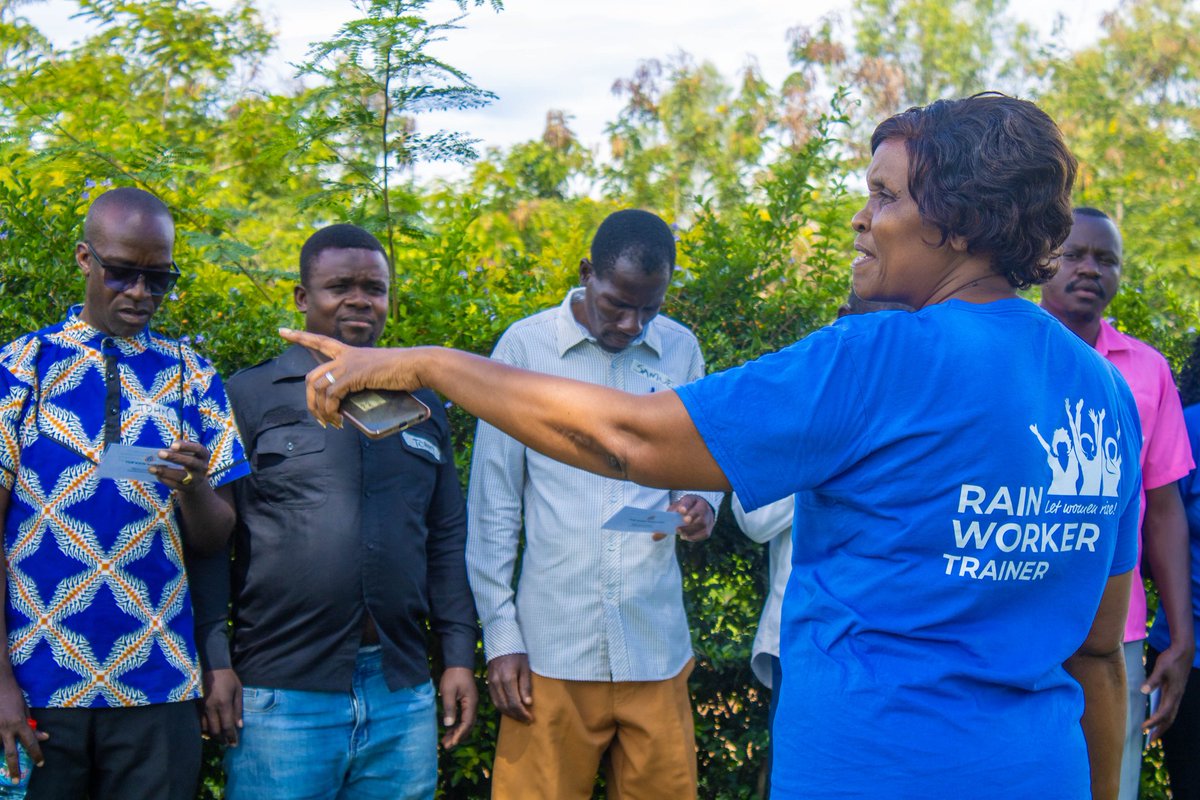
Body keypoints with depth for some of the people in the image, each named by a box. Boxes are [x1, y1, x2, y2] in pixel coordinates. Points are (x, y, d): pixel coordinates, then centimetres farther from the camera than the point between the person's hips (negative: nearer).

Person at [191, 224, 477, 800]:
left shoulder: (422, 406, 13)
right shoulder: (250, 397, 2)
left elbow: (447, 541, 15)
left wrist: (460, 657, 9)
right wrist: (215, 663, -8)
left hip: (403, 700, 4)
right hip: (281, 699, -3)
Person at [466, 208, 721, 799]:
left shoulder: (681, 350, 5)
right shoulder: (525, 345, -2)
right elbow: (493, 502, 1)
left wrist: (701, 506, -7)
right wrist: (501, 634, -1)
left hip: (656, 646, 2)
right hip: (551, 651, -2)